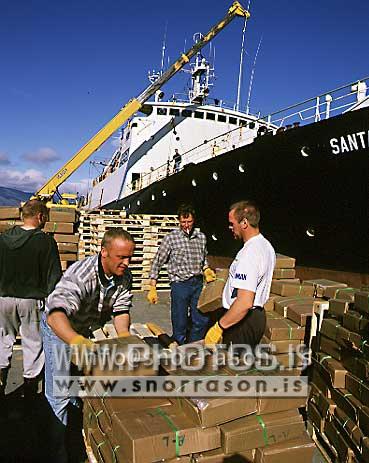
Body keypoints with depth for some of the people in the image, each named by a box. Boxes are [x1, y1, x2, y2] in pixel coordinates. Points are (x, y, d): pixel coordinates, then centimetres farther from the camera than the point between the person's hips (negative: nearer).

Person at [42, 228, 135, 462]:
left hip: (91, 330, 6)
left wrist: (124, 335, -32)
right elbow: (56, 313, -54)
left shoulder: (125, 276, -18)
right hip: (61, 329, -6)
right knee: (61, 396, -3)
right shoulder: (81, 274, -40)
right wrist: (77, 341, -70)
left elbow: (121, 309, -13)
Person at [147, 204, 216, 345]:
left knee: (202, 321, 9)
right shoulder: (171, 238, -7)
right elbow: (157, 263, -5)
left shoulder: (201, 237, 7)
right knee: (180, 324, 4)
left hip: (198, 283, 4)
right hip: (180, 284, -4)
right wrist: (152, 288, -9)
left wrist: (206, 269, 2)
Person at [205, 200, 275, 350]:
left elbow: (244, 302, -32)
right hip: (258, 314, 10)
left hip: (242, 320, -10)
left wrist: (218, 327, -25)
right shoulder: (266, 246, 6)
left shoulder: (249, 254, -27)